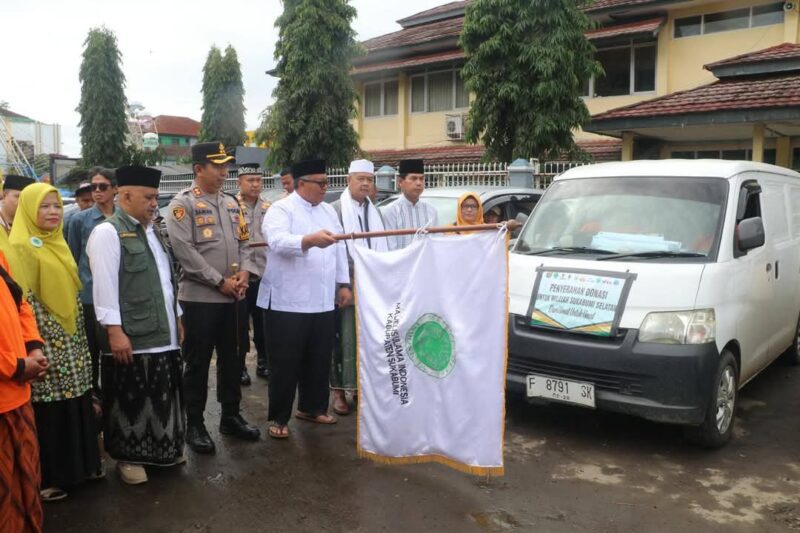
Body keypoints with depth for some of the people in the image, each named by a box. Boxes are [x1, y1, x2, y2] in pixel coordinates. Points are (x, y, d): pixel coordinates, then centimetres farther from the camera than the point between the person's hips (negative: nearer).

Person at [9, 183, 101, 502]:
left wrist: (77, 336, 16)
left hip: (70, 342, 7)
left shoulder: (57, 243, 11)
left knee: (75, 404, 13)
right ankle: (46, 478, 14)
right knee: (48, 411, 0)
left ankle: (79, 465, 27)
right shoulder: (20, 246, -12)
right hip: (45, 344, -7)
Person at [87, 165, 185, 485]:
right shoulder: (108, 232, -11)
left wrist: (177, 319, 18)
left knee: (163, 396, 16)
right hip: (131, 337, -8)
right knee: (130, 401, 5)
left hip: (162, 333, 8)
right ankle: (128, 457, 21)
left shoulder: (152, 231, 15)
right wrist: (115, 331, -21)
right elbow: (105, 286, -17)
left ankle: (162, 449, 31)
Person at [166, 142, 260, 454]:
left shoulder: (231, 203, 13)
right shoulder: (182, 204, -8)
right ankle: (194, 425, 17)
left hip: (234, 297, 6)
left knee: (232, 358, 14)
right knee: (197, 363, 4)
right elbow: (185, 251, -16)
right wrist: (220, 281, -16)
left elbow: (243, 242, 14)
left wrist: (244, 272, -5)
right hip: (200, 298, -6)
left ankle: (231, 416, 28)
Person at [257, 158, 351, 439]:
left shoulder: (328, 210, 14)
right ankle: (279, 418, 14)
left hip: (323, 301, 7)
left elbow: (339, 249, 17)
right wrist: (310, 240, -44)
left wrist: (344, 284, 12)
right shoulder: (281, 209, -8)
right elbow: (278, 241, -28)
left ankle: (311, 407, 32)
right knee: (286, 363, 2)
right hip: (288, 302, -6)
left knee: (319, 360, 15)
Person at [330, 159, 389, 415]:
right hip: (346, 284, -5)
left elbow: (382, 247, 14)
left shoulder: (376, 212, 14)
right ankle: (339, 390, 10)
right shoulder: (334, 210, -3)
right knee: (345, 339, 1)